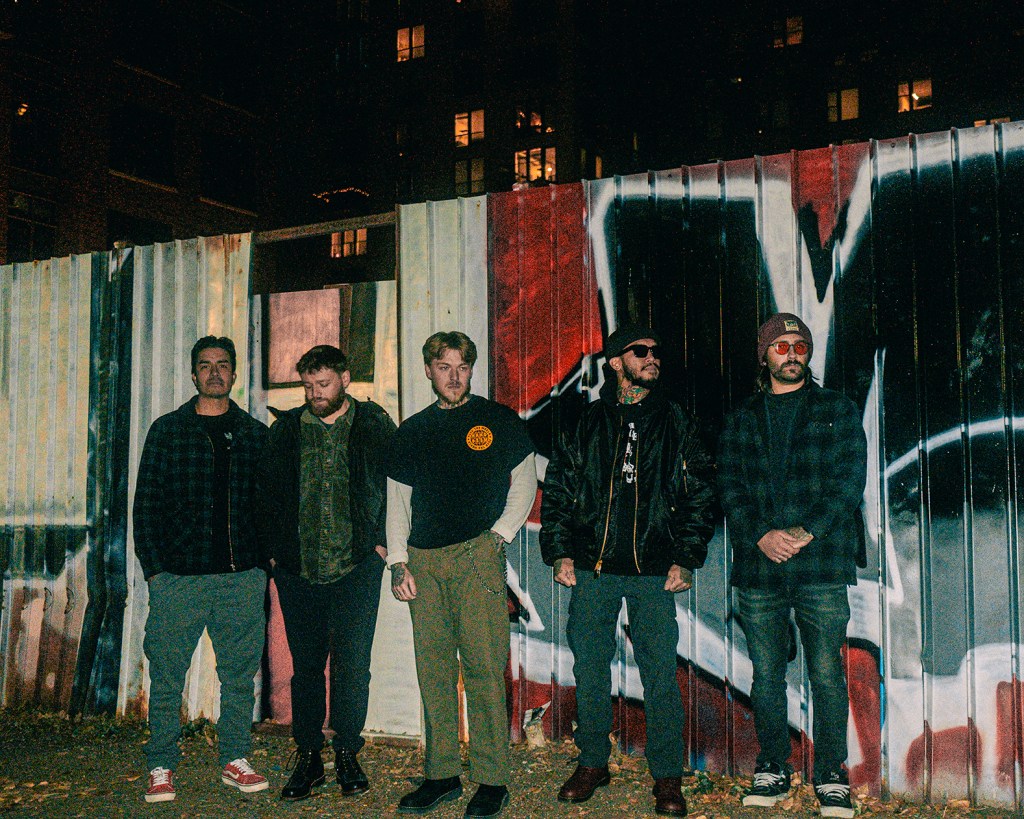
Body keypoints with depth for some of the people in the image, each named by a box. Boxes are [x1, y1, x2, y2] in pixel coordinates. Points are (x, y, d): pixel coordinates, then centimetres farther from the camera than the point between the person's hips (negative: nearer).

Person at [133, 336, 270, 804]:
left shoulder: (255, 434, 11)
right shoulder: (167, 430, 7)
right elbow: (146, 503, 5)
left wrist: (264, 562, 5)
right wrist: (153, 567, -2)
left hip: (242, 577, 1)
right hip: (179, 576, -1)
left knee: (240, 673, 6)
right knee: (166, 675, 2)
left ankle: (235, 760, 18)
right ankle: (161, 768, 14)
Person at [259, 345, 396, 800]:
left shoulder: (375, 426, 2)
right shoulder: (286, 429, 8)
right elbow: (268, 492, 13)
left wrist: (382, 540, -2)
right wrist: (277, 548, 4)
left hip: (356, 566, -2)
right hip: (299, 569, 2)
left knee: (352, 664, 2)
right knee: (306, 664, 8)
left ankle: (347, 754, 17)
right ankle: (308, 757, 19)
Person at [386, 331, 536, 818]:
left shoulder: (498, 421, 7)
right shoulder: (412, 431, 16)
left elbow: (524, 482, 8)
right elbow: (397, 500, 16)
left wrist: (500, 534, -4)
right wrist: (398, 562, 6)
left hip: (476, 556, -4)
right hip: (423, 560, 4)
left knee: (482, 668, -7)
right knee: (433, 670, 6)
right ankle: (442, 774, 15)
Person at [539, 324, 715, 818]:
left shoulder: (675, 423, 9)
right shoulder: (586, 422, 8)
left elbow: (699, 495, 7)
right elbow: (556, 490, 10)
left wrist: (685, 559, -1)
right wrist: (560, 552, 1)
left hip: (653, 570, -1)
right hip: (592, 566, 1)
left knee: (659, 672, -1)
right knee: (589, 667, 7)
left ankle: (667, 777, 11)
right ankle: (593, 763, 24)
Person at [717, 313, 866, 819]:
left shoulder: (837, 411, 9)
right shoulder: (742, 419, 14)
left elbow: (851, 479, -1)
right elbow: (729, 487, 6)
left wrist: (808, 532, -13)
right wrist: (762, 535, -11)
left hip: (821, 566, -2)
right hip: (758, 568, 2)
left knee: (827, 674, -1)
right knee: (766, 675, 7)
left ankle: (831, 777, 10)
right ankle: (773, 770, 19)